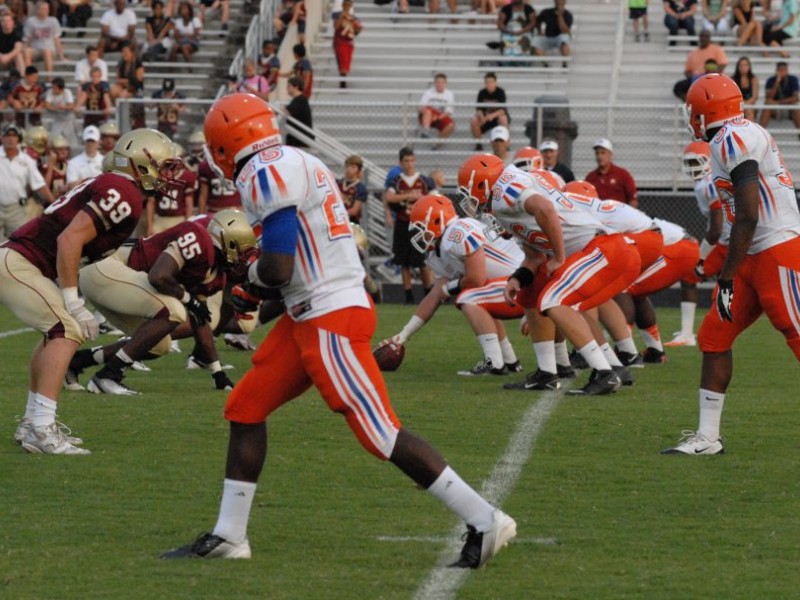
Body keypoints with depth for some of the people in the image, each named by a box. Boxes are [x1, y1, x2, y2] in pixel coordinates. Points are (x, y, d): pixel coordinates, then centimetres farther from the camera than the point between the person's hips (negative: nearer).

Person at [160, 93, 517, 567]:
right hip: (311, 316, 10)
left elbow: (277, 269, -20)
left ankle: (486, 522, -4)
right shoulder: (296, 165, 15)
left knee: (382, 434, -8)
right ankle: (228, 536, 18)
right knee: (246, 408, 13)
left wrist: (253, 274, 1)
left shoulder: (270, 175, -15)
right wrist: (259, 287, 11)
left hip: (331, 322, -10)